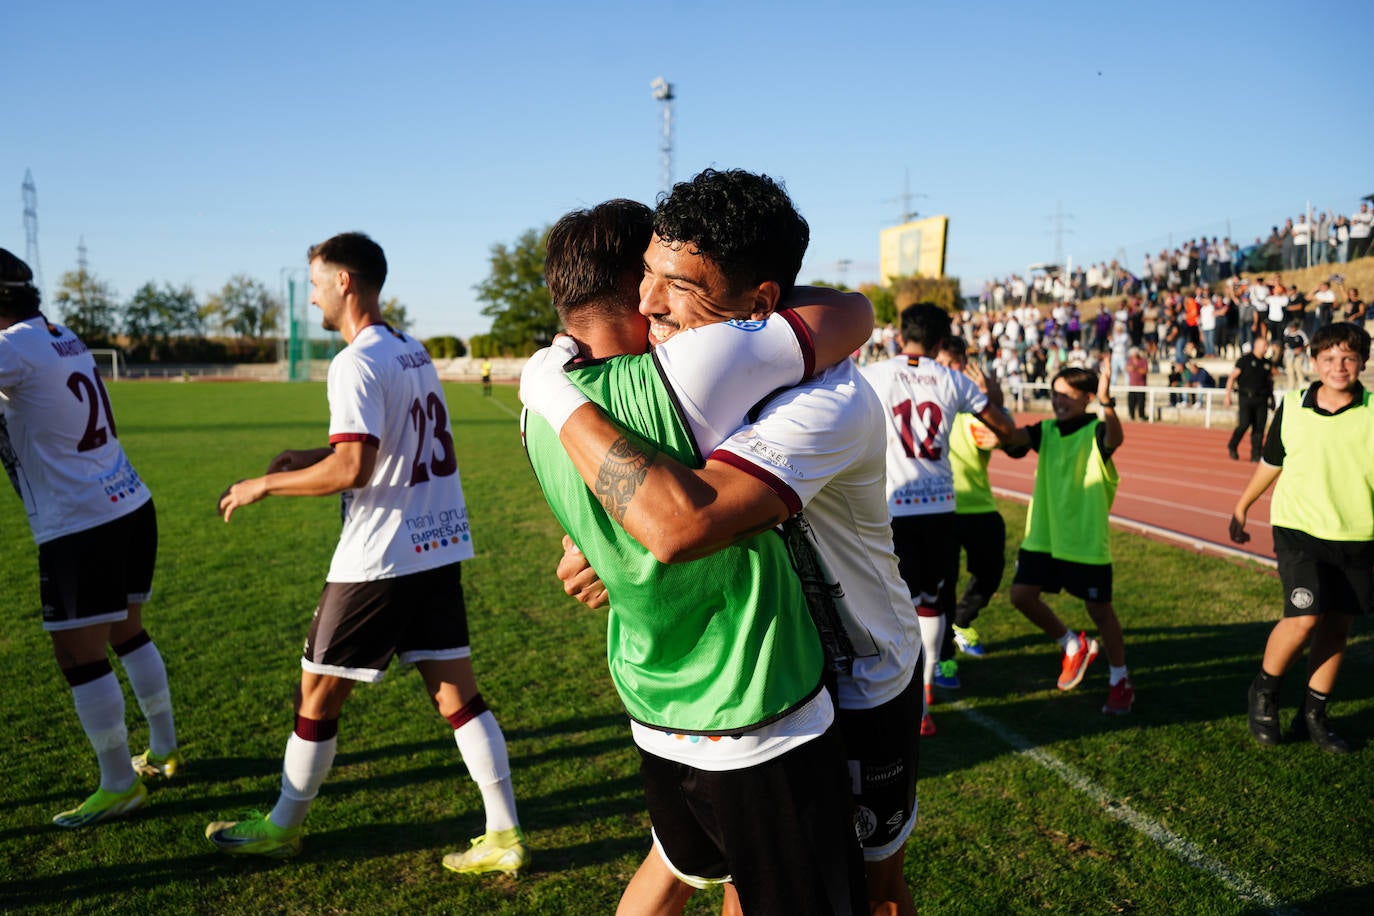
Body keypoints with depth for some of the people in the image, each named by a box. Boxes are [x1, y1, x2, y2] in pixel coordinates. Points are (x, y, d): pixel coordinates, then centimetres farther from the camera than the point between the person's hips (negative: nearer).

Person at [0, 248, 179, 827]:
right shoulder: (63, 339, 11)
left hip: (80, 526, -9)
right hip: (132, 507, 9)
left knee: (80, 658, 1)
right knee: (128, 635, 19)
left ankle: (120, 785, 10)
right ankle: (164, 752, 30)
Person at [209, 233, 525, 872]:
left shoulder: (357, 363, -15)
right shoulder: (414, 353, 13)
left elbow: (352, 469, -22)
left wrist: (265, 484, -9)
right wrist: (308, 458, 19)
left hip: (380, 560, -8)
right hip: (440, 548, 8)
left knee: (317, 696, 10)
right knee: (456, 694, 9)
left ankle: (282, 828, 28)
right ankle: (505, 836, 11)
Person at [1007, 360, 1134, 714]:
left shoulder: (1095, 430, -10)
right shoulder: (1046, 430, 4)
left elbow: (1115, 438, -34)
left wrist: (1107, 404, -51)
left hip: (1086, 540, -5)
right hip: (1042, 536, 5)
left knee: (1100, 609, 3)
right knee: (1022, 595, 1)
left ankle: (1120, 681, 23)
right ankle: (1074, 647, 25)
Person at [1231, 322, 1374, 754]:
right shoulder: (1292, 408, -2)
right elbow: (1270, 463, 12)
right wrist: (1241, 507, 20)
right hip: (1300, 531, -1)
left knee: (1337, 626, 9)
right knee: (1304, 618, -14)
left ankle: (1313, 715, 27)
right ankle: (1264, 690, 13)